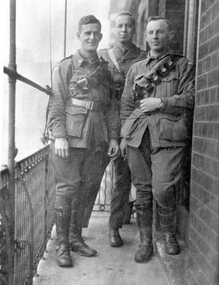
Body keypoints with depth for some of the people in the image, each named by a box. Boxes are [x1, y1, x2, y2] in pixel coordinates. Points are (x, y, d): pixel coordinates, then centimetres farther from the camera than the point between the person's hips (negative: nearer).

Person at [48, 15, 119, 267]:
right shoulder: (65, 67, 4)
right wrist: (59, 135, -13)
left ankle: (76, 237, 25)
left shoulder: (105, 70, 17)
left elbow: (111, 106, 15)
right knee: (67, 189, -2)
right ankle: (62, 244, 10)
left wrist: (113, 137, 8)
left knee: (87, 190, 9)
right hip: (70, 138, -4)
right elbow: (56, 104, -4)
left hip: (97, 140, 5)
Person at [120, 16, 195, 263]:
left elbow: (191, 97, 0)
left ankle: (169, 234, 19)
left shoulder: (183, 65, 11)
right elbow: (126, 104, 16)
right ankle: (145, 241, 19)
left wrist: (161, 102, -10)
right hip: (138, 136, 3)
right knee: (143, 191, 6)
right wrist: (124, 136, 8)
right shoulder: (136, 69, 20)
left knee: (162, 190, -10)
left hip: (168, 136, -3)